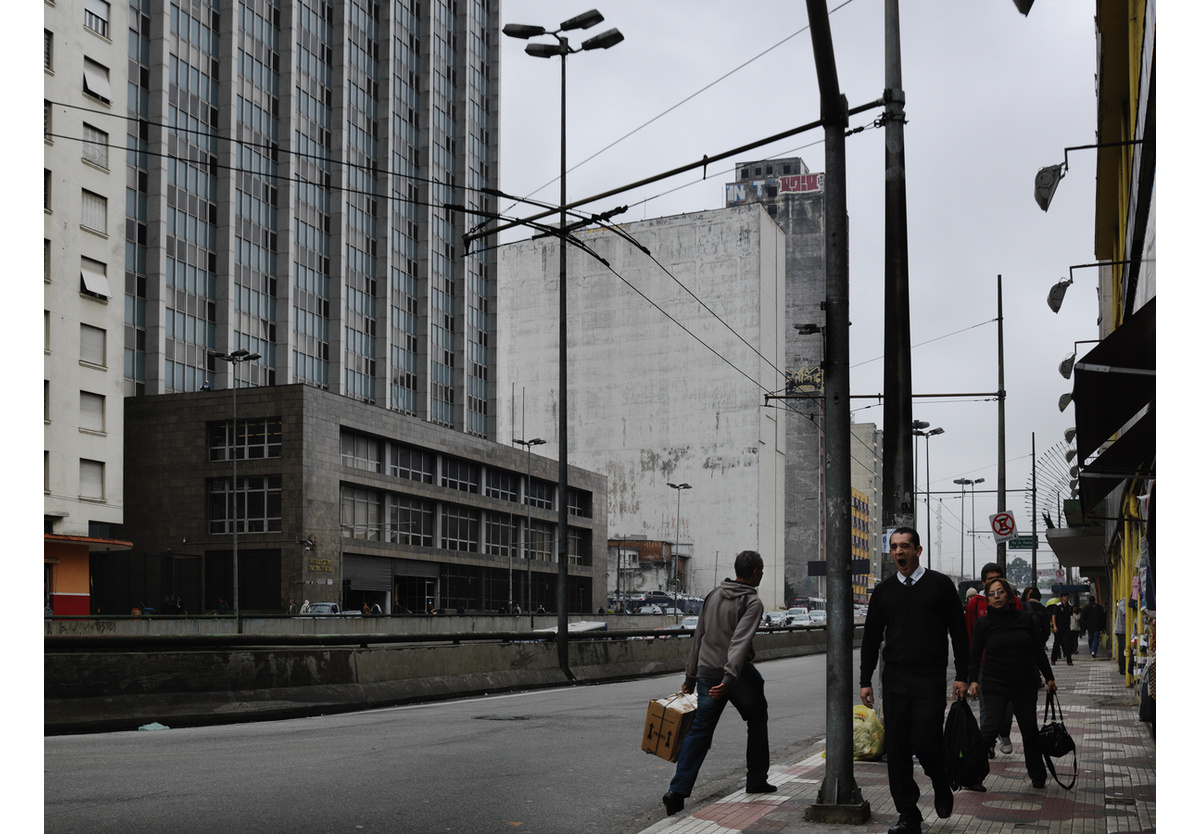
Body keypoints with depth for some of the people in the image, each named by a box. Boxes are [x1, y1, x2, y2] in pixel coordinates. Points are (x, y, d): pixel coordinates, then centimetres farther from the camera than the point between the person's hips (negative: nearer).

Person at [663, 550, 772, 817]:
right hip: (739, 673, -5)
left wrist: (690, 677, 20)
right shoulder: (752, 602, -8)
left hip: (707, 673, 5)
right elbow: (740, 642, -23)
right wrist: (729, 677, -32)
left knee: (699, 730, 3)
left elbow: (698, 637, 15)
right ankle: (756, 780, 25)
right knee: (757, 720, 19)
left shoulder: (713, 595, 12)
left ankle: (678, 790, -10)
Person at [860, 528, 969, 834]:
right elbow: (871, 637, 14)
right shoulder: (884, 590, 9)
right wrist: (865, 681, 9)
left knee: (926, 742, -10)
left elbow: (959, 633, 3)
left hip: (930, 679, -3)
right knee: (896, 748, 1)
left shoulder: (940, 585, 1)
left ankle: (941, 785, 23)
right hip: (895, 679, 3)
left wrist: (961, 676, -2)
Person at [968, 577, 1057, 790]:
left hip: (1025, 684, 2)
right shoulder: (984, 624, -1)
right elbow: (975, 654, 3)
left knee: (1030, 730, 7)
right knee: (991, 728, -14)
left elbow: (1038, 650, 8)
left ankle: (1038, 776, 24)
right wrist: (973, 680, -8)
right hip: (995, 686, -2)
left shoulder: (1025, 618, 3)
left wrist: (1049, 678, 8)